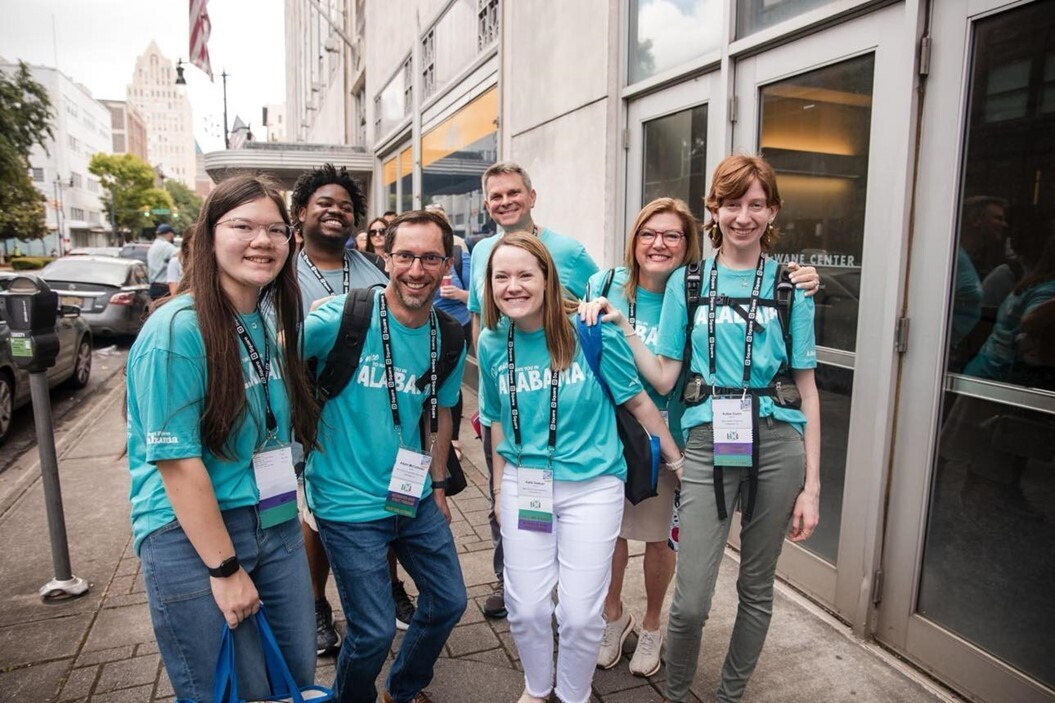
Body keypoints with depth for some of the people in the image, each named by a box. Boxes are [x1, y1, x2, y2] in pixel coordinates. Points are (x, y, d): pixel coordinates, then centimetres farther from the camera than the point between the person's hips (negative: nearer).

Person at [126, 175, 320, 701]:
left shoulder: (268, 325, 5)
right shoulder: (177, 329, -18)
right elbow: (176, 461, -19)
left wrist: (283, 517, 11)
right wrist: (225, 568, -16)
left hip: (276, 527, 7)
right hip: (192, 539, -7)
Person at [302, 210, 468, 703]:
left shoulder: (450, 337, -1)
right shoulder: (344, 317, -18)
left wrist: (438, 484, 15)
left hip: (416, 498, 6)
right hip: (350, 502, -5)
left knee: (448, 602, 16)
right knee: (374, 633, 2)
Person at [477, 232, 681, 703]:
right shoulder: (492, 343, -2)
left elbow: (637, 400, -4)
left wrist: (678, 460, 4)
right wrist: (499, 486, 14)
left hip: (593, 485, -3)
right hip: (524, 484, 3)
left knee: (580, 613, 3)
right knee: (525, 608, 9)